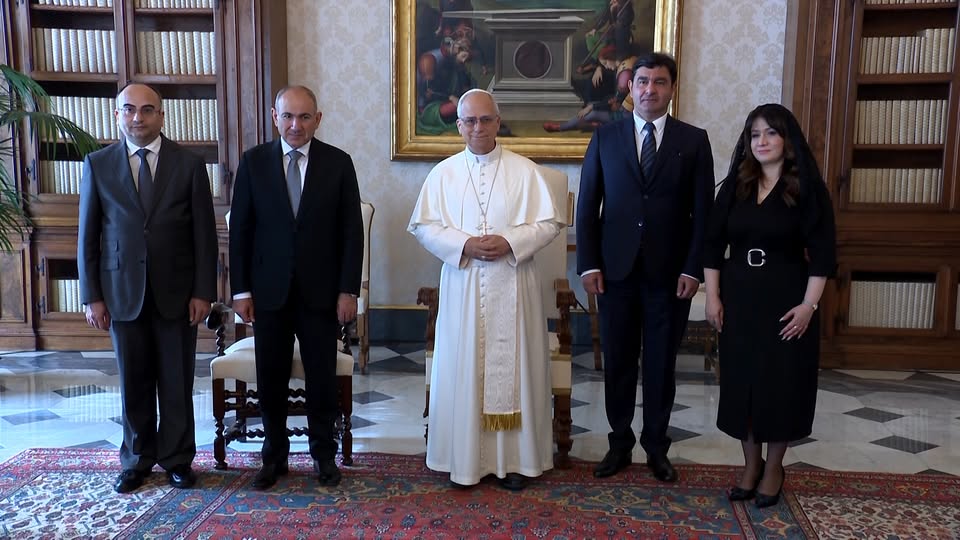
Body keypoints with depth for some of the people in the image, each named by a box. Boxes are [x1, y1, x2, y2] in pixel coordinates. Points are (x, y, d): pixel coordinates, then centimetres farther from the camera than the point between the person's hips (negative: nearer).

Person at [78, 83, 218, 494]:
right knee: (133, 383, 10)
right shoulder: (97, 164, 3)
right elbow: (87, 235, 4)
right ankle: (137, 461, 27)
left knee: (177, 383, 7)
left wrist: (203, 291, -6)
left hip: (176, 291, -1)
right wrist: (91, 296, 0)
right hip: (123, 292, 1)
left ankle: (177, 459, 23)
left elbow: (205, 233, -1)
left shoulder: (189, 164, 0)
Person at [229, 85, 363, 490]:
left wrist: (348, 290, -6)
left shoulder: (338, 163, 0)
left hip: (321, 290, -1)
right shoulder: (253, 162, 2)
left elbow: (351, 232, -1)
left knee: (322, 378, 9)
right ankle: (274, 456, 27)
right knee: (270, 380, 10)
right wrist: (240, 290, -2)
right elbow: (240, 230, 3)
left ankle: (324, 454, 26)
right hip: (269, 291, 1)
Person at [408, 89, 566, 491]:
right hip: (462, 287, 1)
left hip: (512, 285, -1)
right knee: (463, 369, 6)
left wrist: (511, 242, -15)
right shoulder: (443, 173, 5)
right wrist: (463, 244, -14)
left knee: (513, 366, 5)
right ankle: (466, 458, 20)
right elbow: (423, 226, 2)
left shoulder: (525, 171, 2)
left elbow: (550, 221, -1)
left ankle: (515, 458, 18)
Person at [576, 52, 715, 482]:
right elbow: (588, 206, 3)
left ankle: (656, 447, 26)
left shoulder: (694, 140, 3)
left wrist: (693, 269, -6)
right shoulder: (606, 137, 4)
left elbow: (703, 211, 1)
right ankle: (619, 444, 26)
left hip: (670, 274, 0)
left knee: (661, 364, 10)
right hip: (616, 271, 1)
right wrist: (588, 264, -4)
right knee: (618, 362, 10)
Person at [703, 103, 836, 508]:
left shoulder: (808, 188, -5)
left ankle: (774, 467, 24)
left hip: (786, 299, -3)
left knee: (781, 381, 5)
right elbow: (714, 243, 4)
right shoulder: (735, 185, 4)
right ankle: (751, 465, 24)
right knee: (740, 379, 8)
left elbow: (822, 252, -7)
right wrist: (713, 296, -1)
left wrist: (808, 305, -13)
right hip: (738, 297, 3)